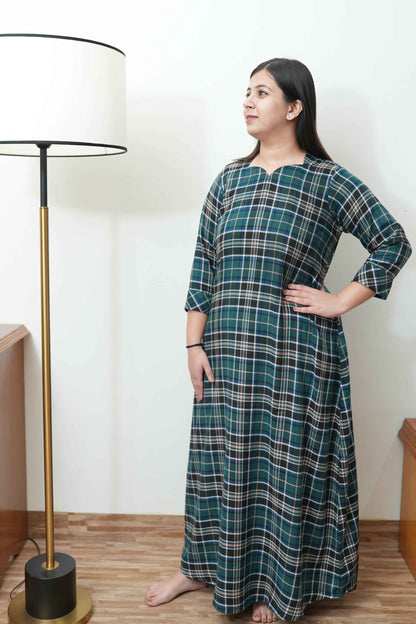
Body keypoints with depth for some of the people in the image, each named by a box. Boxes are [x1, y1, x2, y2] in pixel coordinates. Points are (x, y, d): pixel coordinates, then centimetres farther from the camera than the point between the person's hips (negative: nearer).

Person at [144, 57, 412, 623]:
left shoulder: (328, 180, -3)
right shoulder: (230, 178, 10)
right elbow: (203, 266, 8)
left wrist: (340, 301, -7)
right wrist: (195, 344, 3)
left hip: (296, 352, -4)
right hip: (228, 348, 4)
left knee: (289, 463, 7)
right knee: (223, 457, 15)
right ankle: (206, 565, 36)